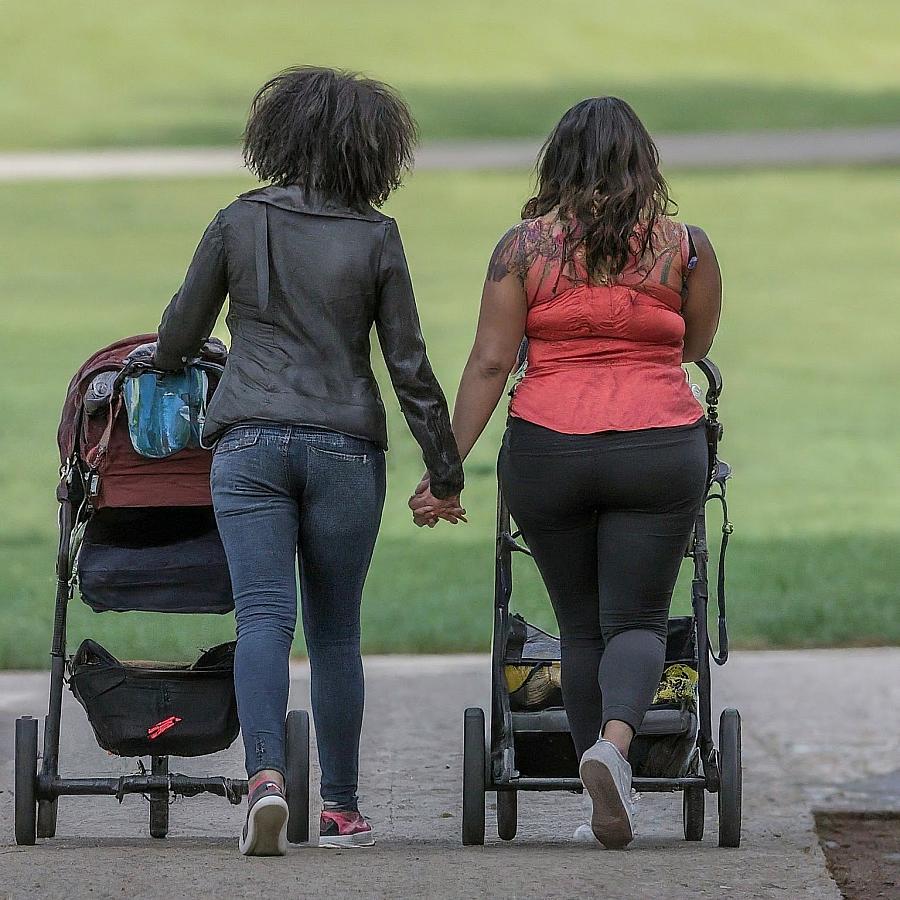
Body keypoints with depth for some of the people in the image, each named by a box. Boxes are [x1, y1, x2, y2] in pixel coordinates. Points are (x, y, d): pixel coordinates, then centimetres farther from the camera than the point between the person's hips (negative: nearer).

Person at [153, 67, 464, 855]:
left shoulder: (239, 223, 3)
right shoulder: (376, 240, 0)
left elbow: (179, 335, 11)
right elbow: (409, 364, 2)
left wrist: (164, 364, 35)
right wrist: (446, 467, 10)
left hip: (250, 442, 0)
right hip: (346, 449, 0)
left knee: (263, 615, -6)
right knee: (335, 630, 8)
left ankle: (266, 774, -27)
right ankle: (342, 807, 12)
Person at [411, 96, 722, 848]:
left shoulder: (524, 246, 0)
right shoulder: (684, 247, 1)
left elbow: (489, 363, -4)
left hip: (548, 449, 1)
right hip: (659, 449, -1)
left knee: (580, 624, 13)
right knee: (637, 619, 0)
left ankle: (603, 771, 14)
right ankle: (615, 739, -27)